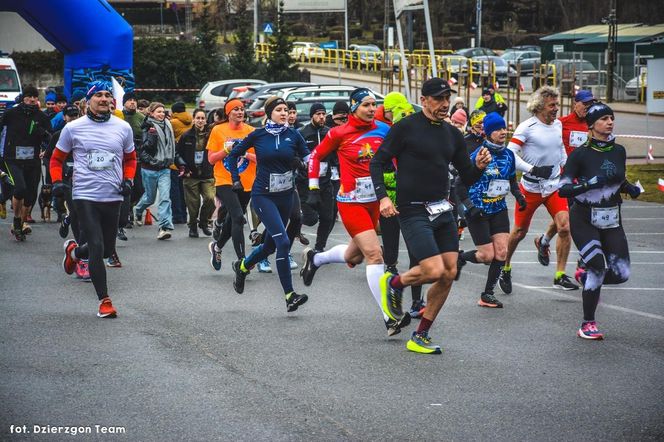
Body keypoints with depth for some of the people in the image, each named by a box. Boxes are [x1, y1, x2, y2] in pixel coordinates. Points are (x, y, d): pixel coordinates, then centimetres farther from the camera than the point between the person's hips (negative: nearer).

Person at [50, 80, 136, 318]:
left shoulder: (123, 128, 5)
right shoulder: (73, 128, -1)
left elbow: (130, 158, 20)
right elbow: (57, 158, 10)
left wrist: (128, 180, 3)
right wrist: (57, 182, -5)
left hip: (113, 197, 3)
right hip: (85, 196, -3)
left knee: (107, 249, 11)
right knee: (97, 247, -12)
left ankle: (74, 251, 43)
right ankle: (104, 301, -3)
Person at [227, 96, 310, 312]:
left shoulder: (293, 135, 0)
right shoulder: (258, 135, -4)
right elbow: (234, 154, 9)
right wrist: (235, 179, 5)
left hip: (286, 195, 4)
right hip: (263, 195, -4)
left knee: (270, 244, 16)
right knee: (283, 242, -17)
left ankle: (242, 267, 46)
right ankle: (290, 296, -16)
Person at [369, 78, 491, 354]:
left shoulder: (453, 134, 11)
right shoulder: (406, 128, -6)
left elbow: (467, 178, 14)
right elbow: (377, 163, -2)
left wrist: (479, 166, -8)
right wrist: (383, 197, -15)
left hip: (442, 211, 7)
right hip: (413, 212, -7)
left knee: (449, 274, 1)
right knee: (434, 271, -18)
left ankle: (420, 337, 13)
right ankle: (394, 283, 15)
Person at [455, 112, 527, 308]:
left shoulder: (508, 155, 3)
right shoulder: (479, 155, -16)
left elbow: (512, 179, 20)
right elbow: (460, 184, -12)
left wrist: (519, 196, 1)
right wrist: (470, 207, -18)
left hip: (498, 209, 6)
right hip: (478, 211, -6)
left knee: (501, 252, -4)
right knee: (487, 255, -5)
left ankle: (487, 295, 7)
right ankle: (460, 257, 27)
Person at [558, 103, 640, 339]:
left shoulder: (618, 151, 3)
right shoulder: (580, 154, -12)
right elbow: (563, 189, -16)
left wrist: (630, 188, -1)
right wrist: (592, 182, -28)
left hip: (611, 220, 5)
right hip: (584, 220, -5)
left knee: (621, 274, -4)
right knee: (598, 267, -19)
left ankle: (586, 274, 28)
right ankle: (587, 324, -4)